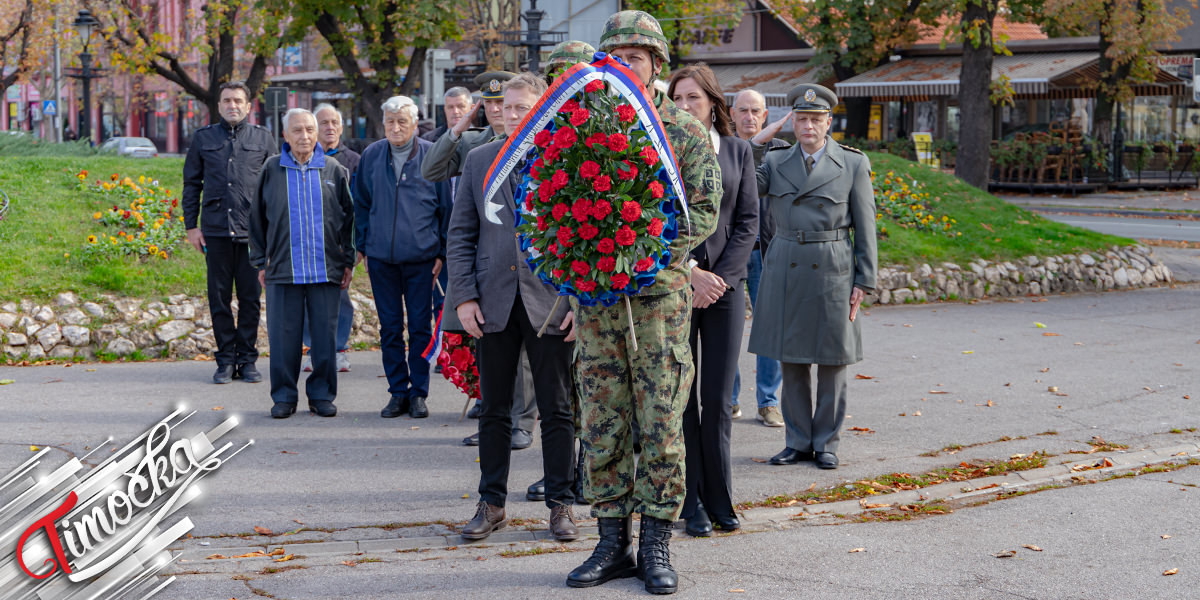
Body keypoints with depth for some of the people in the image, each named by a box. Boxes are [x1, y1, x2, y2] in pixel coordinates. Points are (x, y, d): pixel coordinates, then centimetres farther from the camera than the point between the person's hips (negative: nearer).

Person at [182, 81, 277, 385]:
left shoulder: (263, 138, 8)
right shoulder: (203, 138, 10)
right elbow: (191, 184, 13)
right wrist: (191, 225, 6)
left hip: (253, 231, -1)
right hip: (215, 230, 1)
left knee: (251, 297, 2)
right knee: (219, 297, 3)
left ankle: (248, 359, 11)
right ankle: (226, 359, 12)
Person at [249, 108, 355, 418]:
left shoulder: (334, 171, 6)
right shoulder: (272, 170, 5)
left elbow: (348, 219, 12)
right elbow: (257, 218, 11)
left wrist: (348, 262, 7)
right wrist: (261, 263, 7)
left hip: (326, 270, 0)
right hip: (283, 270, 0)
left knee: (325, 335, 4)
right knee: (283, 336, 1)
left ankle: (322, 394, 16)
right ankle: (284, 396, 13)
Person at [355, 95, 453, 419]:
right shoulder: (371, 156, 6)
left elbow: (446, 207, 3)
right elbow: (361, 204, 15)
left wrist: (442, 252, 0)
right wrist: (362, 246, 10)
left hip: (421, 256, -2)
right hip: (381, 256, 2)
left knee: (420, 327, 2)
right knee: (390, 327, 7)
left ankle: (418, 393, 11)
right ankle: (398, 392, 15)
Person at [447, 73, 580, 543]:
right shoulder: (479, 160, 8)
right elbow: (460, 233, 8)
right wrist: (464, 295, -1)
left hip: (551, 303, -2)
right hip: (494, 304, 2)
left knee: (557, 411, 5)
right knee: (494, 410, 8)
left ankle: (561, 505, 15)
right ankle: (491, 504, 19)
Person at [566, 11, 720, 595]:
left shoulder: (686, 131, 2)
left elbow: (704, 212, -3)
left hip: (659, 292, -3)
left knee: (661, 422, -2)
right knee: (602, 425, 5)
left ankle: (657, 545, 8)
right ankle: (613, 543, 14)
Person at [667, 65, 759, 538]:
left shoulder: (738, 151, 9)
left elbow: (748, 221, 6)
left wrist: (720, 276, -5)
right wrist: (690, 274, -10)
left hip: (724, 286, 2)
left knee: (718, 401, 2)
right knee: (682, 398, 1)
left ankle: (720, 501, 11)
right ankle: (692, 504, 8)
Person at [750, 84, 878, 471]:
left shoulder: (853, 164, 0)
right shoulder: (775, 162, 8)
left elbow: (865, 227, 0)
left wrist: (864, 281, -4)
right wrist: (757, 143, -10)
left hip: (832, 271, -2)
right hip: (785, 269, 3)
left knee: (832, 360, 4)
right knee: (792, 359, 7)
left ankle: (826, 443, 15)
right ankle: (798, 442, 17)